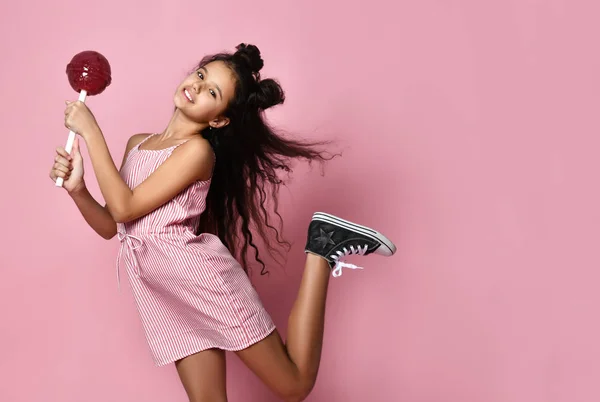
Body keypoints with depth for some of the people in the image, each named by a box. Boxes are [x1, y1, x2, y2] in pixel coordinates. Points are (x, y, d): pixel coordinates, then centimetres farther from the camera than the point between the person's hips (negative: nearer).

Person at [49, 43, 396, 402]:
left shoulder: (198, 150, -12)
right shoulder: (137, 144, 12)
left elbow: (124, 209, -15)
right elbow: (110, 226, 14)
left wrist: (90, 131, -12)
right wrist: (77, 189, -4)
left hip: (202, 277, -7)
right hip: (163, 295, 7)